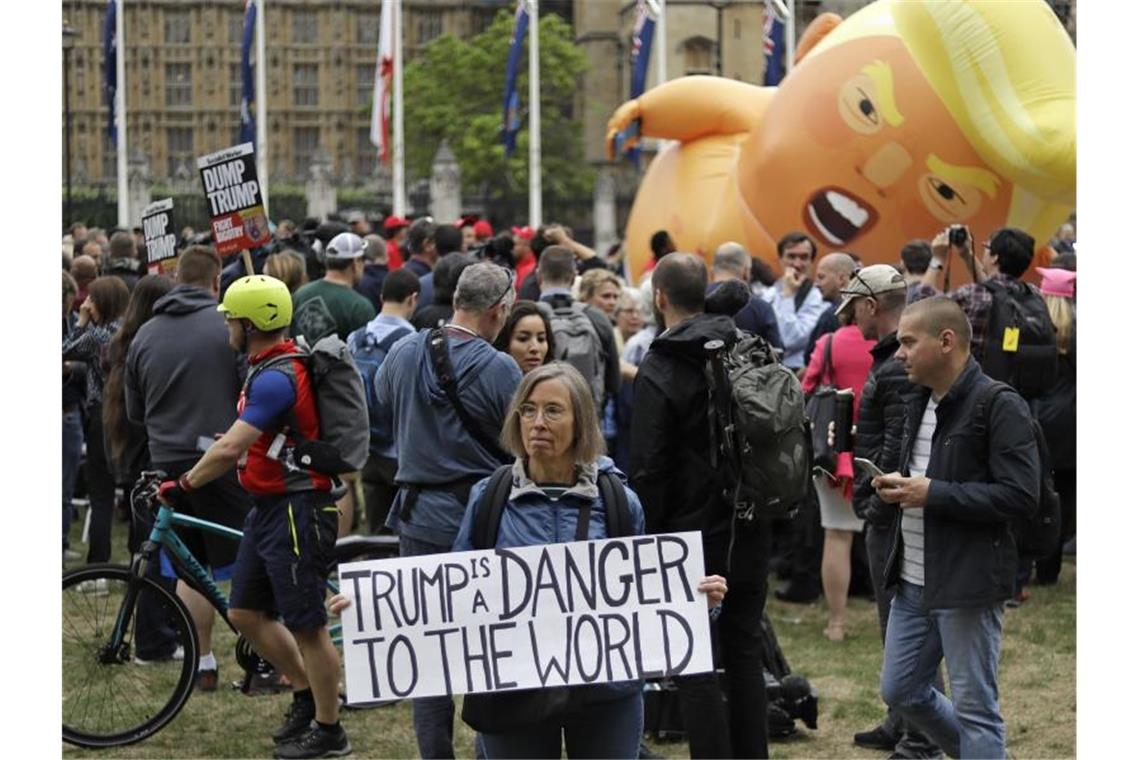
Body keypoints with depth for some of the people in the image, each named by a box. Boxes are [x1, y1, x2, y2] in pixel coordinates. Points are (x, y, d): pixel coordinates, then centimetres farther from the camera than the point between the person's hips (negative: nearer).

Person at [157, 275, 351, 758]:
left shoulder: (276, 378, -22)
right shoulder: (271, 368, 12)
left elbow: (230, 450, -26)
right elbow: (241, 439, 23)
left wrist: (184, 485, -14)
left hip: (296, 511, -10)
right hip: (268, 508, 10)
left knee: (306, 625, -1)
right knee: (246, 612, 14)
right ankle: (305, 693, 27)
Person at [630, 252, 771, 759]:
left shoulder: (658, 372, -13)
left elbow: (649, 469, -14)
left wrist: (646, 540, -6)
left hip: (692, 532, -6)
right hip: (749, 529, 6)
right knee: (744, 651, 15)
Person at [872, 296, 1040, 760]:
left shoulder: (1000, 407, -14)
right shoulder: (919, 404, 13)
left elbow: (1021, 496, -21)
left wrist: (934, 493, -21)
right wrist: (896, 487, 4)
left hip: (967, 583, -9)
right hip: (912, 582, 9)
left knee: (974, 707, -1)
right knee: (900, 691, 15)